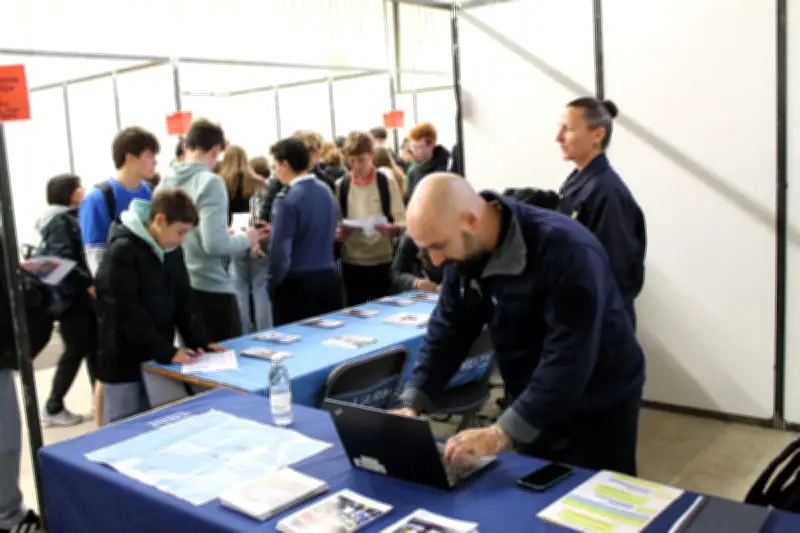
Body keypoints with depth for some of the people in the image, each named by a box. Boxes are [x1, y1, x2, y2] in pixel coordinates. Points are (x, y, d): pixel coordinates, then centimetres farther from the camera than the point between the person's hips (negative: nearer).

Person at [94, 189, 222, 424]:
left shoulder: (173, 250, 7)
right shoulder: (122, 251, -16)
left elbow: (183, 300, 11)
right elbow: (128, 312, -20)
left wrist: (200, 341, -2)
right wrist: (167, 351, -22)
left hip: (158, 361, 7)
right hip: (125, 363, -7)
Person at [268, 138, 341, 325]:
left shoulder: (287, 199, -15)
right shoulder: (326, 190, 7)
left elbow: (280, 250, -17)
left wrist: (272, 284, -4)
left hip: (297, 284, -7)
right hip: (329, 277, 7)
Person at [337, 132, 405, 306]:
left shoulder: (387, 182, -1)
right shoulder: (341, 186, 4)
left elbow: (402, 223, -2)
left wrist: (389, 228, -24)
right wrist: (341, 231, -16)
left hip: (383, 262, -1)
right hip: (352, 263, 1)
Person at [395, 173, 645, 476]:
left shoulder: (565, 251, -31)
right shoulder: (465, 251, -8)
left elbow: (568, 359, -35)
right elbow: (448, 332, -5)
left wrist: (502, 433, -38)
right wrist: (413, 404, -16)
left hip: (597, 410, -6)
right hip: (533, 408, 6)